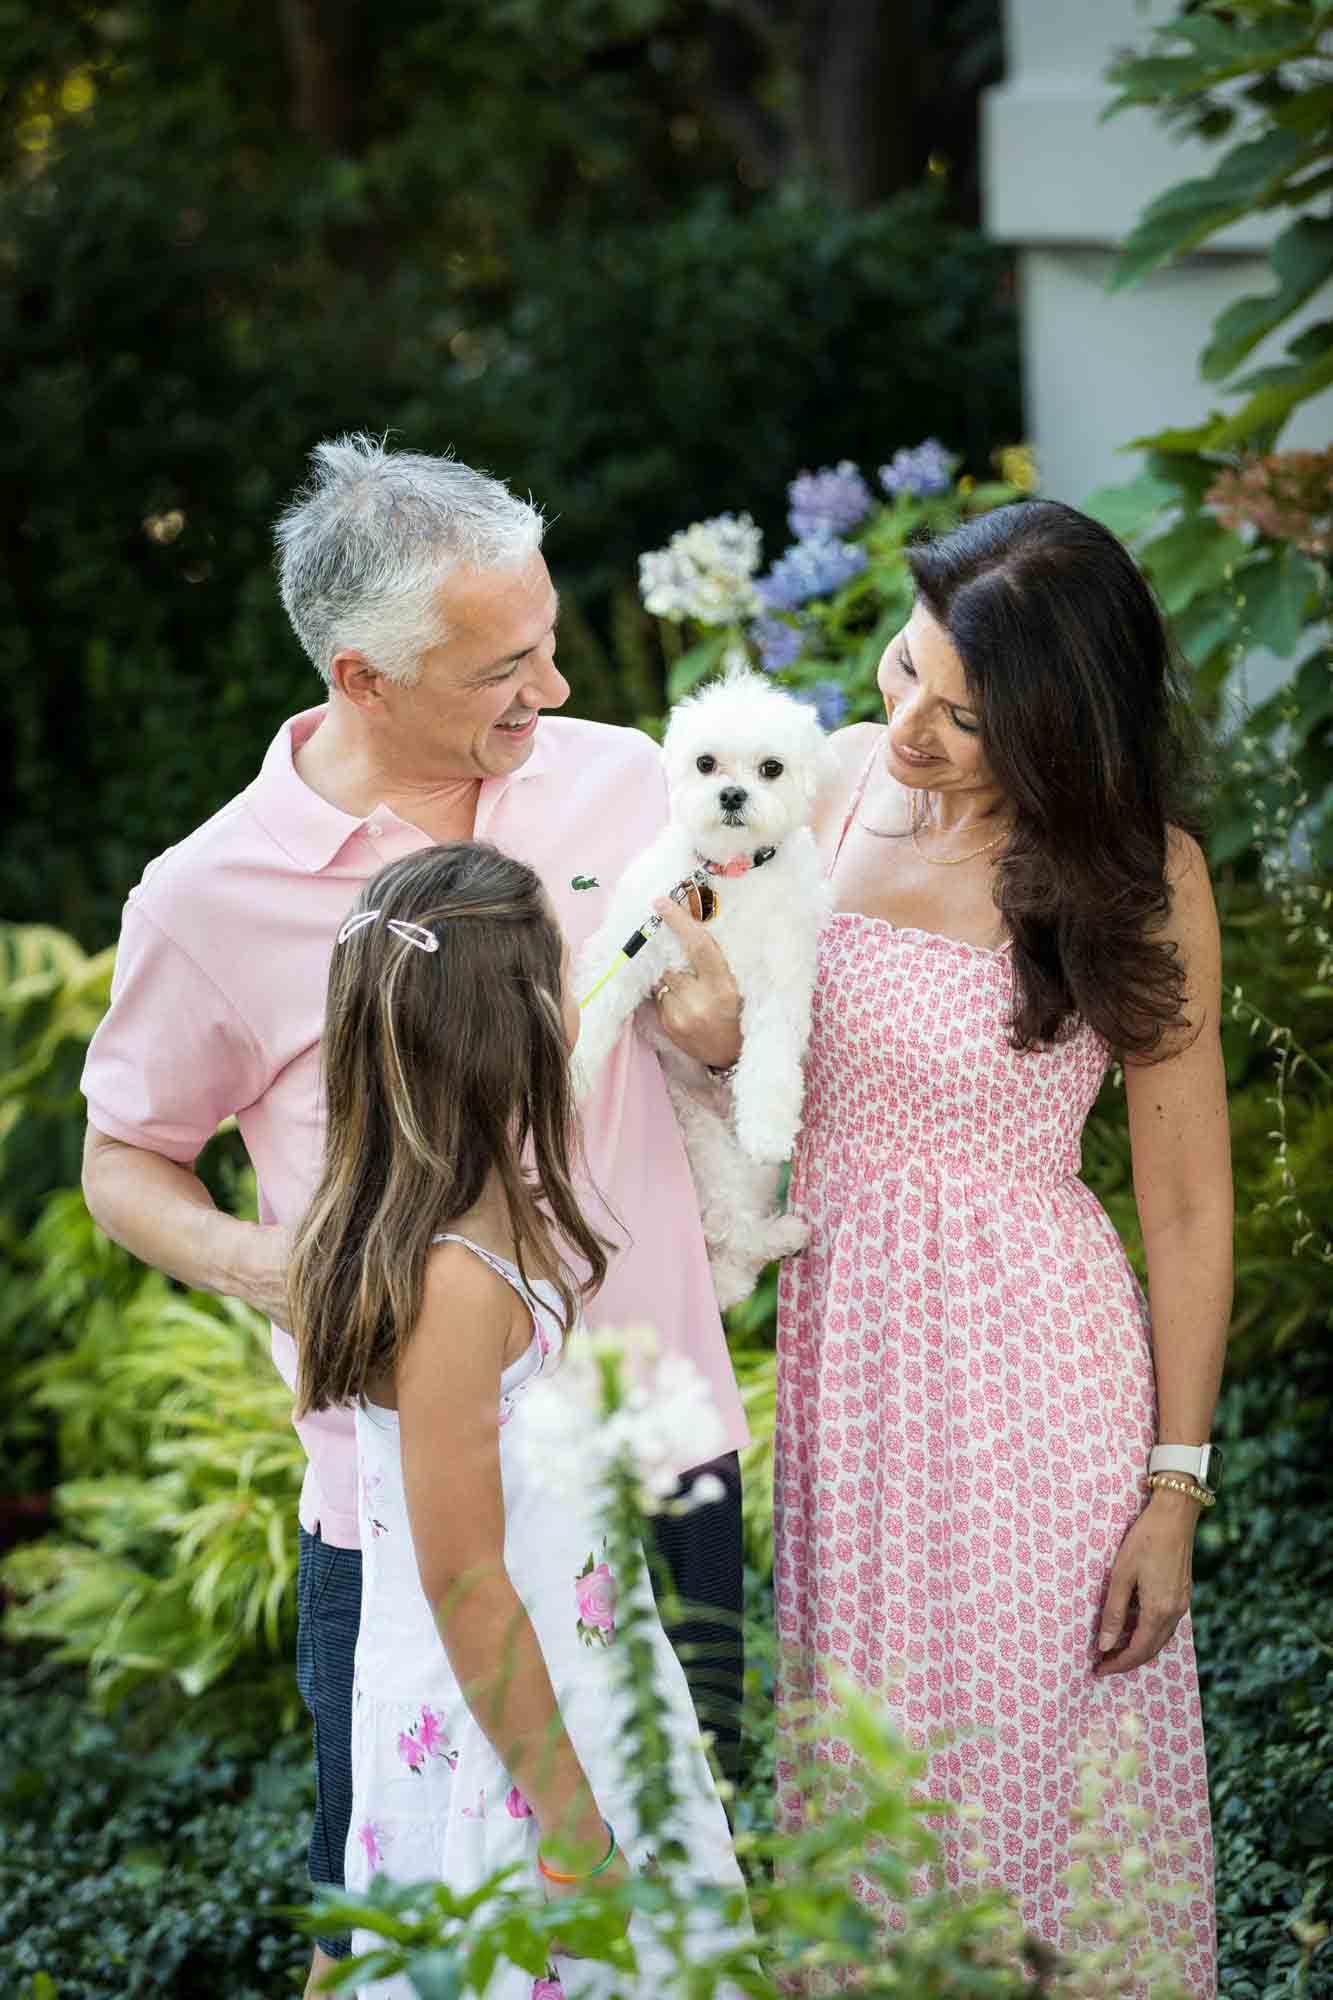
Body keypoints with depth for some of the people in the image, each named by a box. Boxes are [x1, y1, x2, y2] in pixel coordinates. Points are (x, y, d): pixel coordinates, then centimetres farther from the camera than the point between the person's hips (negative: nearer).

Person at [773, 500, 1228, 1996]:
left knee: (1036, 1780, 5)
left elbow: (1188, 1205, -7)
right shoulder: (840, 782, 0)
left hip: (1034, 1370, -4)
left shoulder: (1138, 875, -11)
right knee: (857, 1783, 13)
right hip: (839, 1351, 4)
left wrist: (1177, 1485, -8)